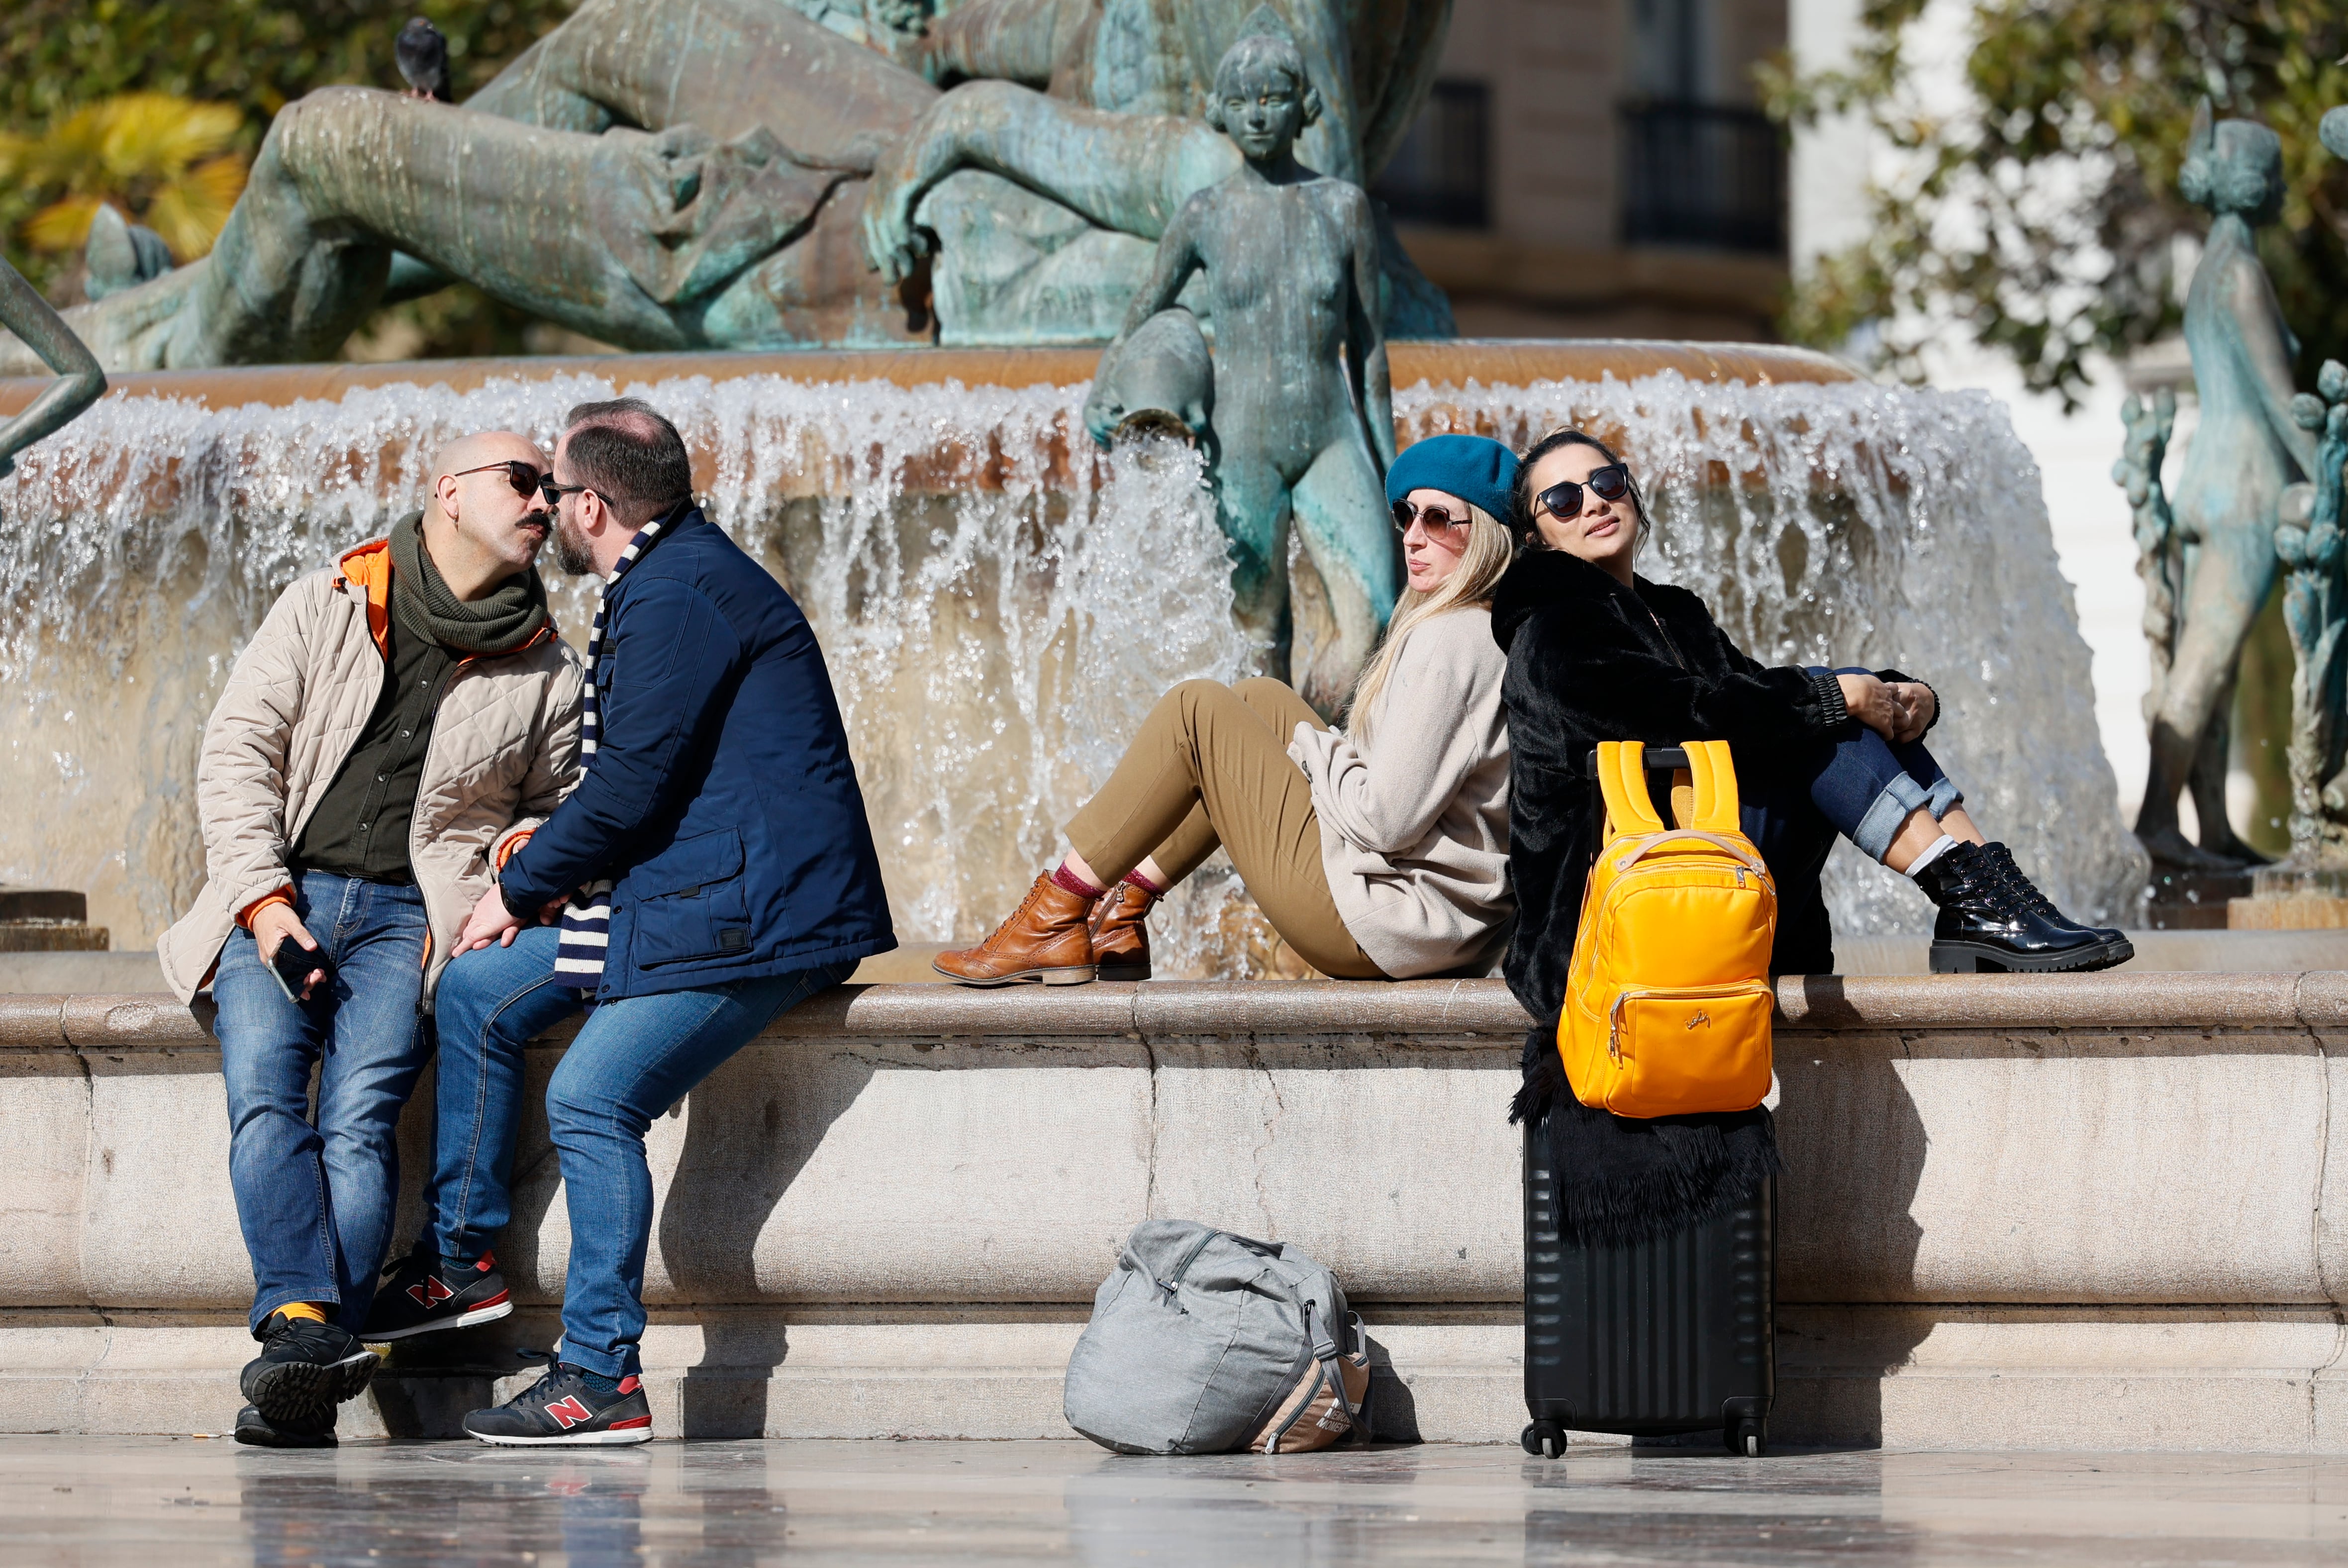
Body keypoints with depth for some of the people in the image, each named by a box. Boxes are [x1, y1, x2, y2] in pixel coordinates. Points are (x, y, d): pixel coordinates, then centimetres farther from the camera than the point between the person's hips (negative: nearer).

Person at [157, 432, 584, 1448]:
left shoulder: (546, 671, 14)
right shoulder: (323, 611, 9)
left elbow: (557, 803, 26)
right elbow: (238, 753, 4)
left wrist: (518, 848, 1)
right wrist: (265, 901, -8)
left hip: (410, 917, 0)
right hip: (282, 898, 0)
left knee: (359, 1121, -23)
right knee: (264, 1096, -27)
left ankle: (301, 1381, -33)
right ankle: (306, 1324, -39)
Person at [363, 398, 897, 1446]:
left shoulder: (676, 597, -15)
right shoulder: (666, 581, 20)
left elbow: (632, 784, -18)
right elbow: (631, 781, 24)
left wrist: (520, 889, -5)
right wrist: (545, 865, 8)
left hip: (753, 914, -11)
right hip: (683, 897, 11)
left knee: (590, 1097, -21)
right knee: (478, 991, 11)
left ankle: (602, 1379, -21)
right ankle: (460, 1261, 16)